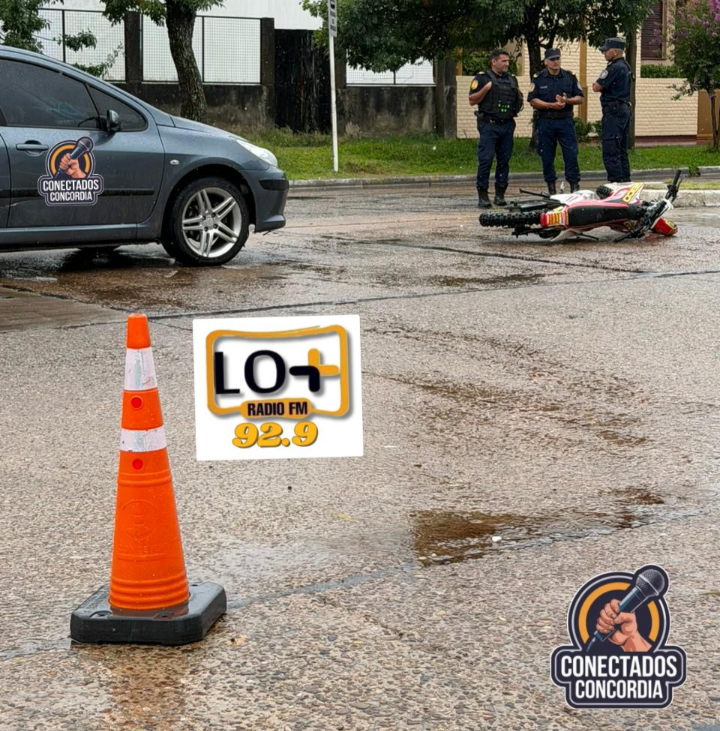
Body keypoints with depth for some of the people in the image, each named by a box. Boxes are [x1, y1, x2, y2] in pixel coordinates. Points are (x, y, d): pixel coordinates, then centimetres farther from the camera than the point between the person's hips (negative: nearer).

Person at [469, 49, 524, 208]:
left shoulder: (512, 80, 17)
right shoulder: (482, 78, 0)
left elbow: (519, 102, 25)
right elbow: (472, 101, -5)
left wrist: (519, 96, 4)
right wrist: (485, 89, -16)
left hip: (507, 125, 5)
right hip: (489, 125, -5)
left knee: (504, 160, 6)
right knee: (485, 160, -8)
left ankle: (500, 194, 12)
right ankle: (482, 195, -5)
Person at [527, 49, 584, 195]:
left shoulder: (570, 77, 9)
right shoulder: (539, 79, 3)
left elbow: (580, 98, 9)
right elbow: (533, 100, -4)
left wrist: (567, 100, -11)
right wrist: (552, 105, -14)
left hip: (566, 121, 1)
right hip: (546, 121, -1)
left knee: (571, 154, -6)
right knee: (547, 157, 4)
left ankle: (574, 184, 0)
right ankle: (551, 186, 14)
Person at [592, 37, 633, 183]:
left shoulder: (614, 68, -16)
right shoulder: (626, 67, 16)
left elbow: (596, 87, -15)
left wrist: (597, 85, 6)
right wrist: (601, 86, 3)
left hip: (613, 111, -10)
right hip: (625, 108, 10)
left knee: (610, 151, -11)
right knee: (621, 150, 14)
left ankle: (616, 181, -15)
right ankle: (625, 181, 17)